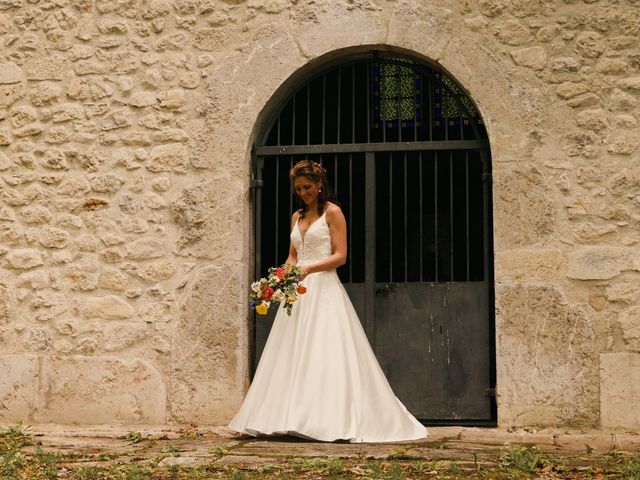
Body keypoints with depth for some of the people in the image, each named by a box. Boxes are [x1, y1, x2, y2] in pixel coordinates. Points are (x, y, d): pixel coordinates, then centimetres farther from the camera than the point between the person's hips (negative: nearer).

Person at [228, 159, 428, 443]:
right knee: (294, 354, 1)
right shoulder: (297, 217, 19)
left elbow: (340, 256, -8)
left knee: (325, 353, -11)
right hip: (299, 291, 7)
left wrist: (309, 269, -19)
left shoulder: (332, 212, 0)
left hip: (324, 289, -7)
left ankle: (332, 421, -10)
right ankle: (296, 419, 3)